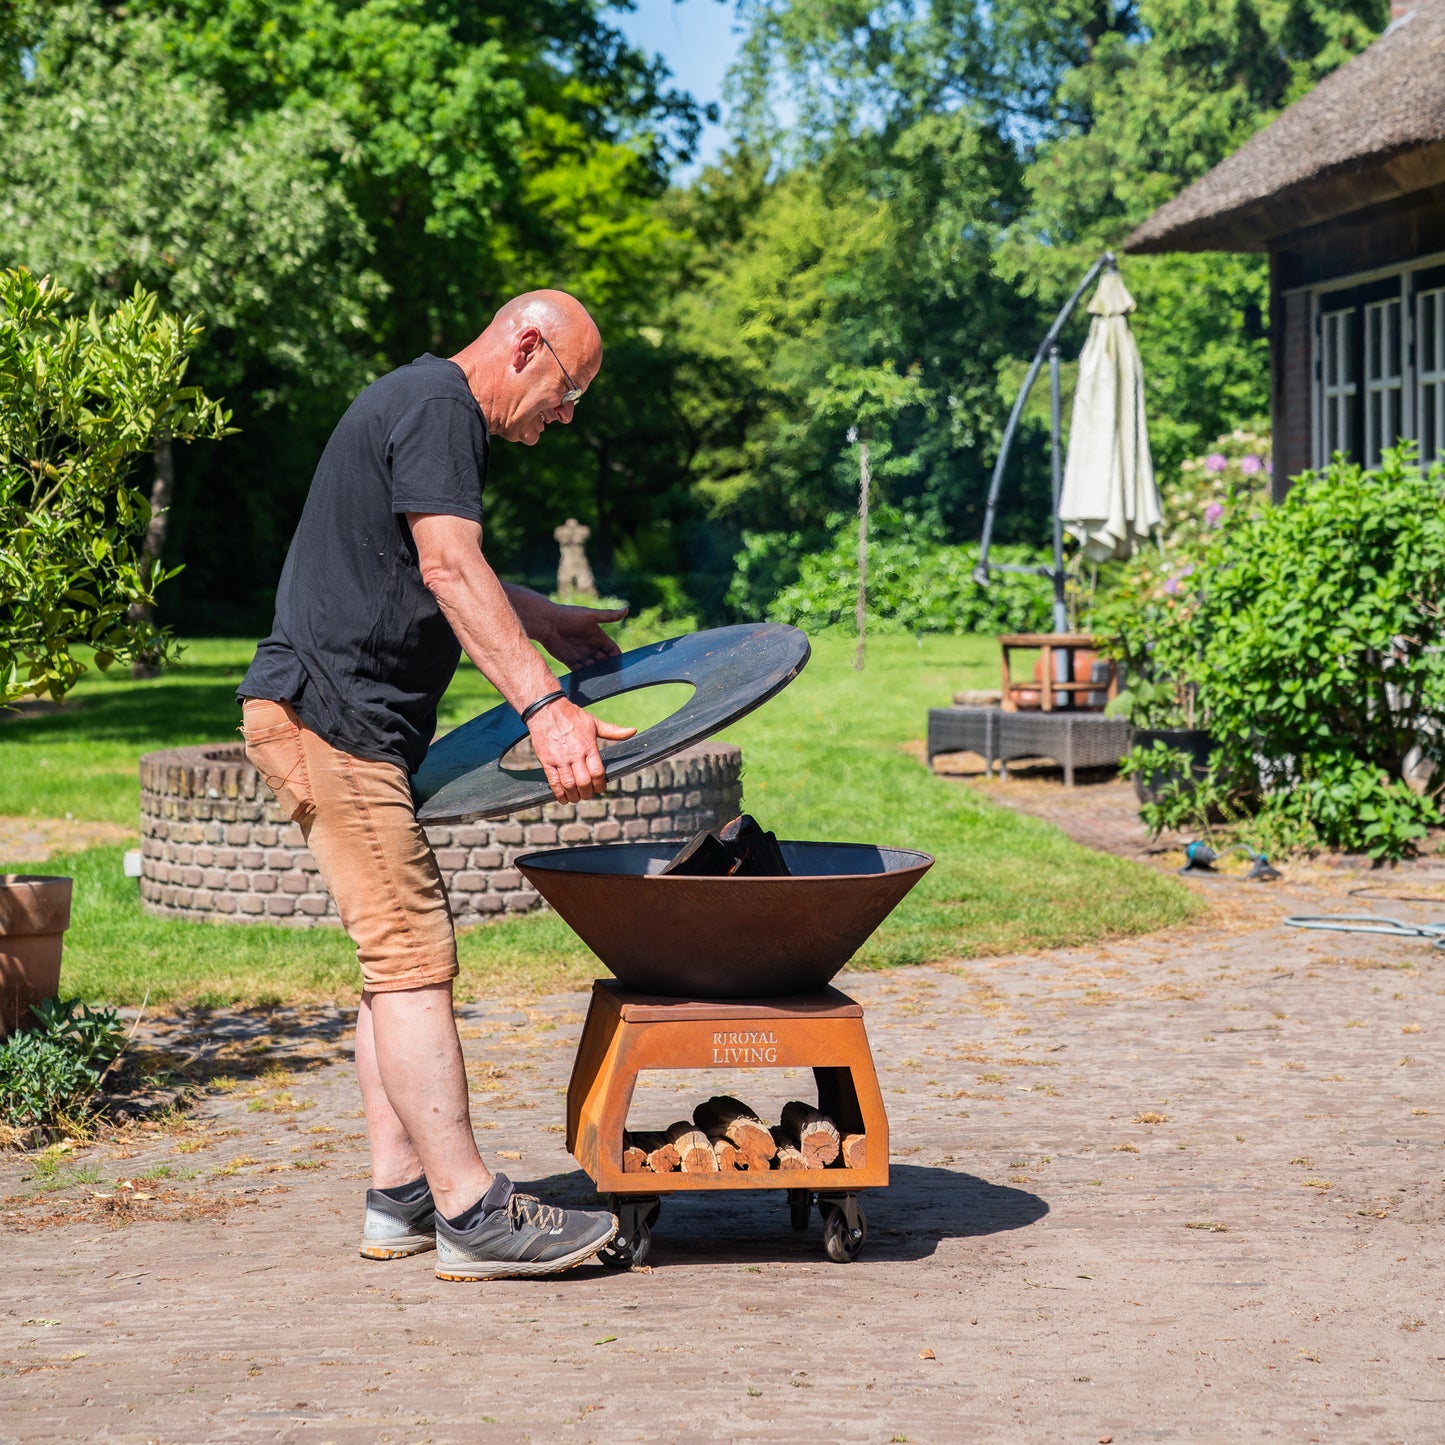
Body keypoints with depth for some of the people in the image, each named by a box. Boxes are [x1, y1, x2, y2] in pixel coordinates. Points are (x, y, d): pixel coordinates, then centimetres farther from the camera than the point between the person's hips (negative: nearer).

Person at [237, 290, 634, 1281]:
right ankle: (472, 1213, -12)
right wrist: (543, 704, -30)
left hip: (362, 723, 11)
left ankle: (401, 1197, 13)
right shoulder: (437, 404, -11)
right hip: (329, 710, -11)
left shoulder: (432, 409, 23)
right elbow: (450, 569, -23)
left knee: (404, 949, 10)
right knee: (412, 952, -12)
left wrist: (549, 623, 39)